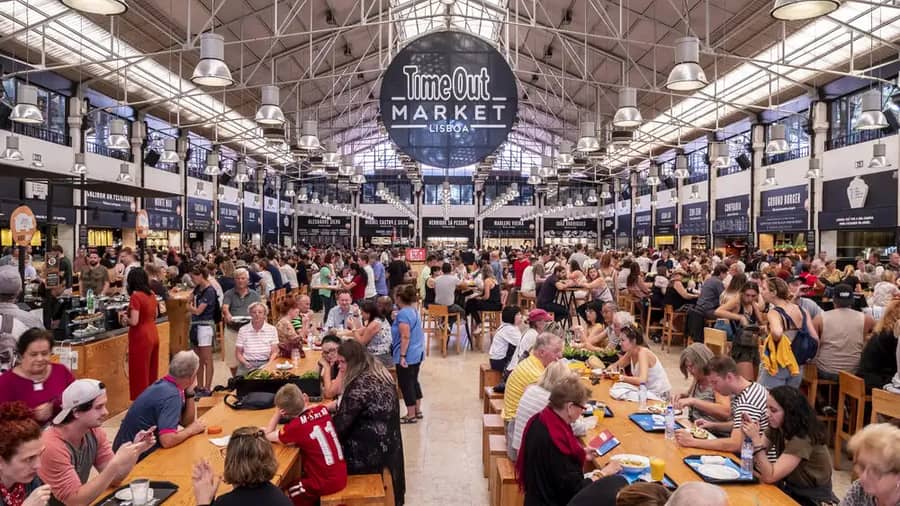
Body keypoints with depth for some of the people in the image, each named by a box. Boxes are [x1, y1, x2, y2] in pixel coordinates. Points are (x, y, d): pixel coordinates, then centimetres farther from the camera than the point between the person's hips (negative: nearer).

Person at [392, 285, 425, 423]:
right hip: (417, 353, 9)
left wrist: (402, 356, -22)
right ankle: (418, 410, 27)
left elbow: (405, 337, -24)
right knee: (413, 381, 19)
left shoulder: (403, 313, -19)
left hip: (407, 355, -9)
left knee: (405, 384, 2)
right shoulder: (414, 311, 9)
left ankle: (411, 415, 9)